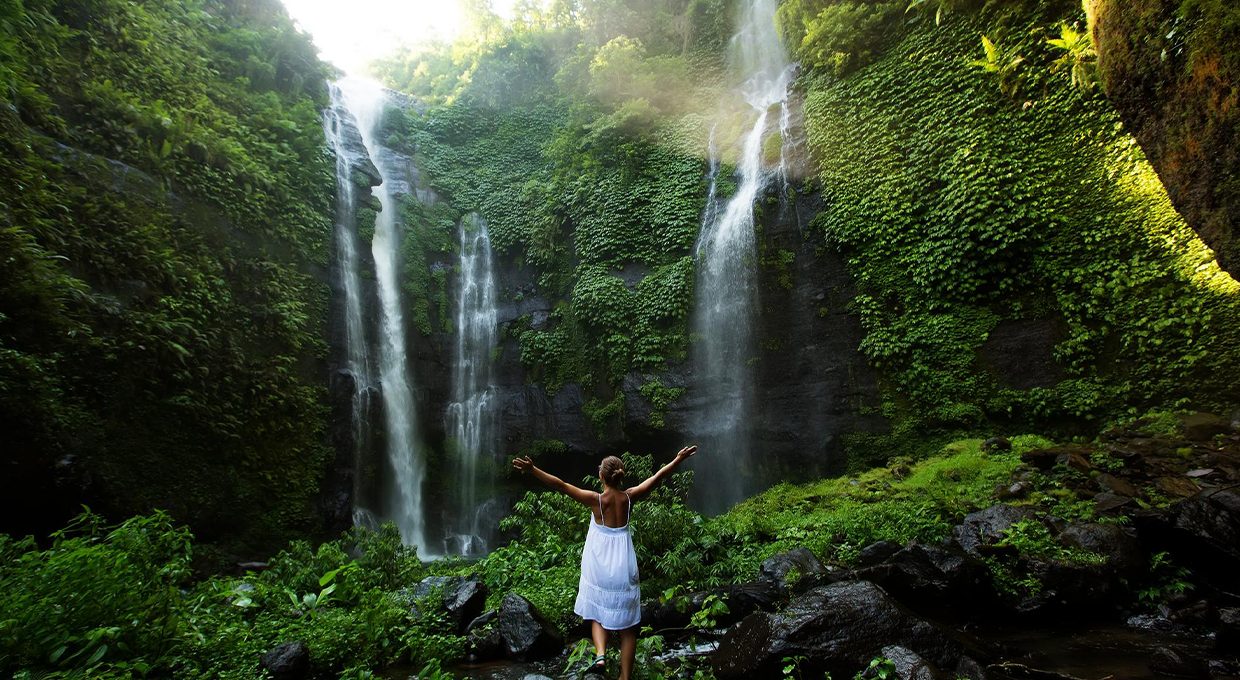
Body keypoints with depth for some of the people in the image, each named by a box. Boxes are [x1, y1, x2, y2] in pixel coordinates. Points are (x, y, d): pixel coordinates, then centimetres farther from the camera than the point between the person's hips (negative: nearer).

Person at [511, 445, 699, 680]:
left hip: (599, 567, -2)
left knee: (597, 614, 19)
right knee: (627, 624, 13)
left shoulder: (596, 500, -14)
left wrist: (533, 470, -21)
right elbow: (657, 477, 3)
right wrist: (679, 459, 13)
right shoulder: (629, 498, -7)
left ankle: (600, 653, -4)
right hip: (624, 569, 2)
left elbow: (561, 485, -20)